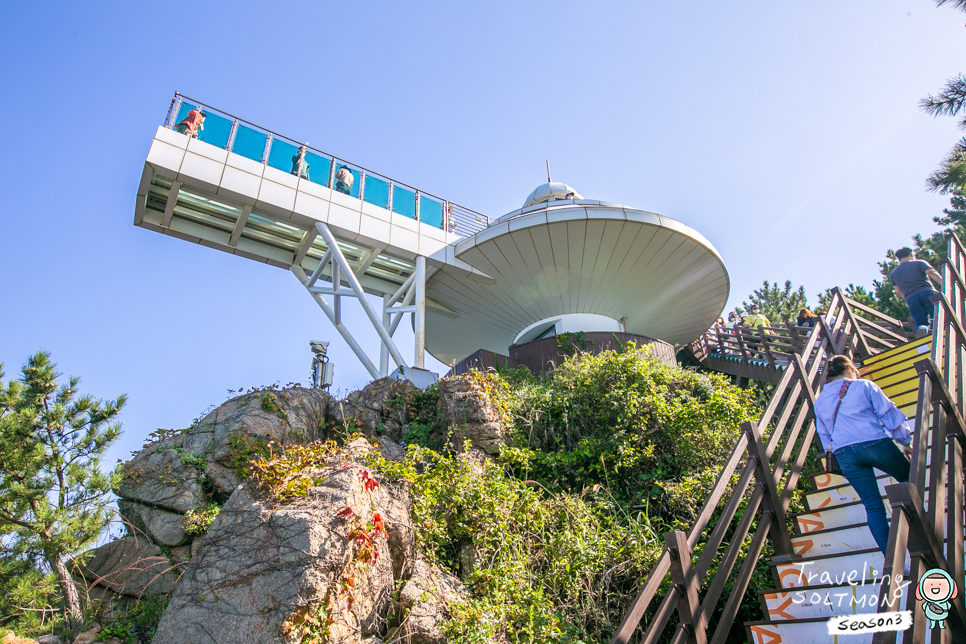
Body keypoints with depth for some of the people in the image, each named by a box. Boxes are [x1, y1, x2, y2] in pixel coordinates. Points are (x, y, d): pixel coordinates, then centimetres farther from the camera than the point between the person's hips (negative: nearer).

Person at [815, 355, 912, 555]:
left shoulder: (819, 401, 18)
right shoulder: (864, 386, 7)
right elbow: (889, 413, 5)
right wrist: (906, 441, 15)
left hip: (844, 454, 3)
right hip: (875, 444, -3)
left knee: (872, 506, 6)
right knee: (909, 480, 22)